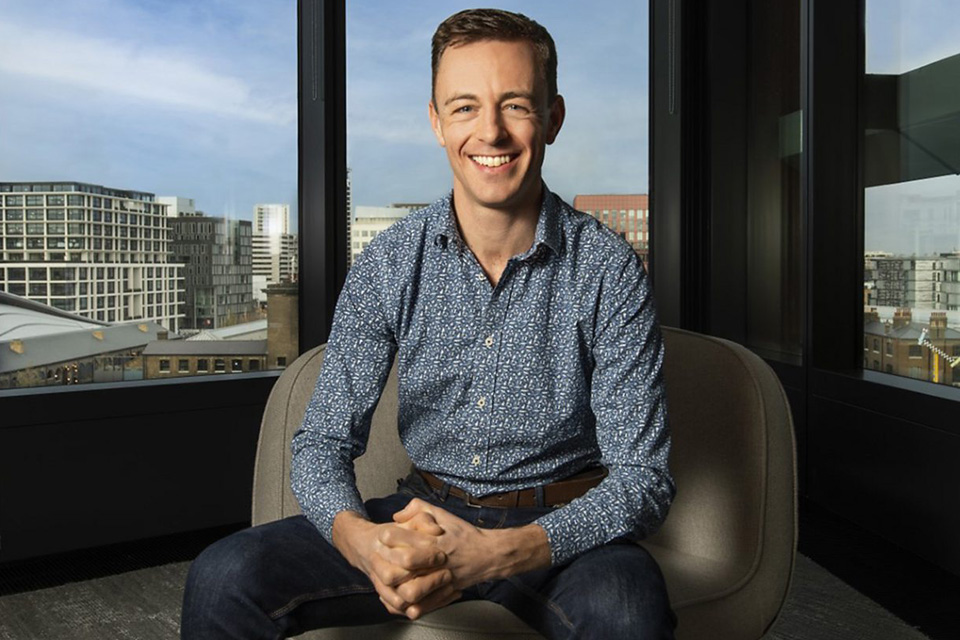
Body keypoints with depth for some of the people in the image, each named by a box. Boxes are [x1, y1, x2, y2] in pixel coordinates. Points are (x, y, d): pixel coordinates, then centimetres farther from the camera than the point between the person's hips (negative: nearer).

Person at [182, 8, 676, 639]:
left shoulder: (608, 270, -13)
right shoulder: (389, 266, -6)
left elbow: (642, 477, -15)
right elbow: (324, 441, -3)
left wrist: (497, 553, -31)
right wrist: (358, 538, -26)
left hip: (562, 529, -1)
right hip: (428, 514, 2)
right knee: (225, 578, -17)